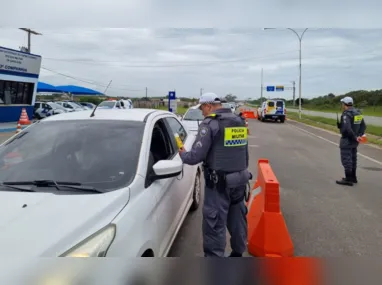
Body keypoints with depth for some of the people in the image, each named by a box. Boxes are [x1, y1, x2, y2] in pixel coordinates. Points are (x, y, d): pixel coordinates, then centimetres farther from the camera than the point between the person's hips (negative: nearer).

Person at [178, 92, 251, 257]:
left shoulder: (210, 123, -14)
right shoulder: (240, 122, 10)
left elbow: (196, 156, -18)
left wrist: (183, 154, 2)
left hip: (219, 183, -8)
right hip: (239, 179, 8)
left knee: (215, 224, 0)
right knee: (237, 219, 20)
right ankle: (238, 253, 35)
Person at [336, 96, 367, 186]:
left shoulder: (346, 114, -19)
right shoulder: (357, 112, 9)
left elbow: (347, 128, -29)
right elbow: (363, 126, 8)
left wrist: (355, 137, -19)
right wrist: (359, 136, -3)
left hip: (347, 140, -9)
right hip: (354, 141, 9)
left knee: (346, 160, -3)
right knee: (352, 159, 17)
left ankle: (348, 180, 0)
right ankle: (353, 177, 26)